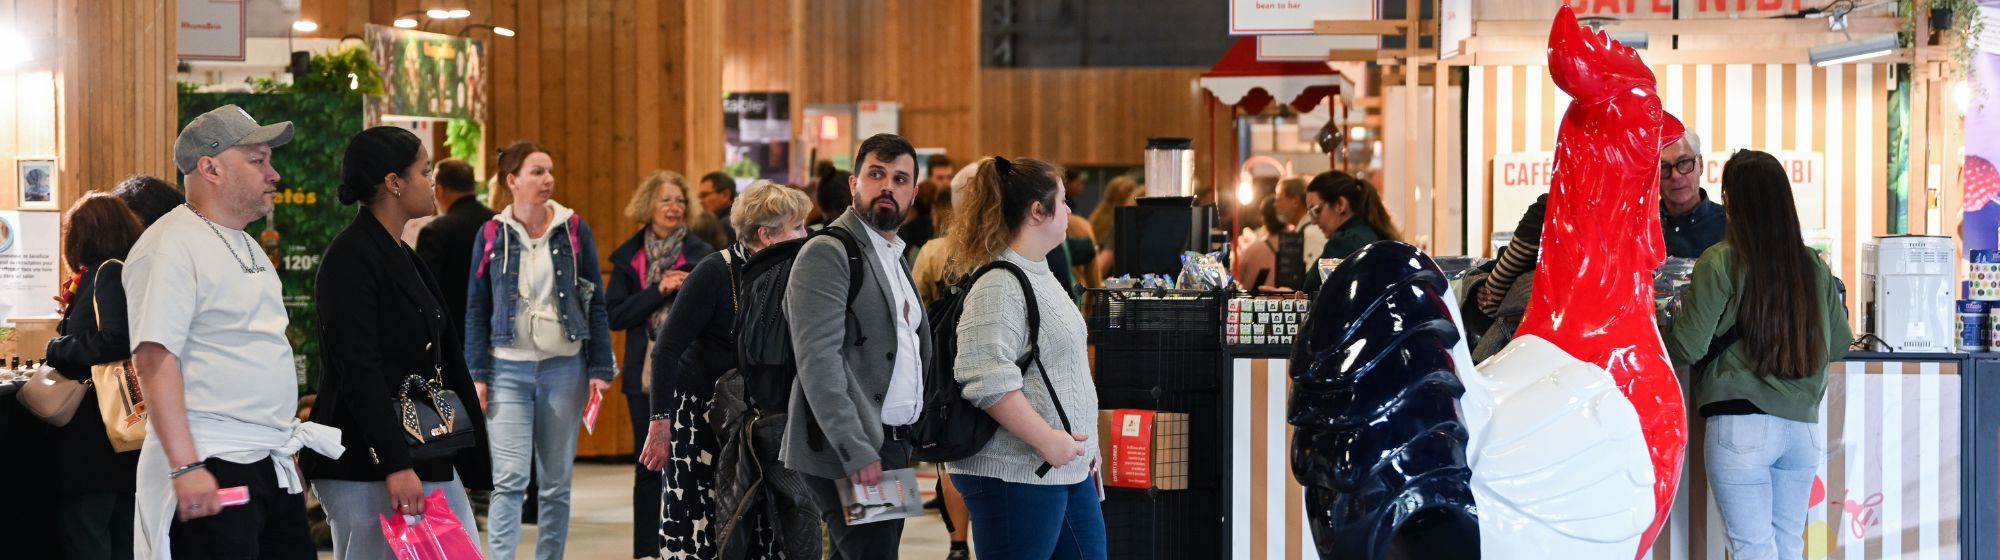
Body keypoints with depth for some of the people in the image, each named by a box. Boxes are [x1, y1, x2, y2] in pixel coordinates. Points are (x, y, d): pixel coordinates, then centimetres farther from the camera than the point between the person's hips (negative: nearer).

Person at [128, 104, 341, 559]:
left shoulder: (248, 247, 18)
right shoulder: (172, 245, -10)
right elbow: (154, 357, -19)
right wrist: (186, 468, -25)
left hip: (273, 466, 9)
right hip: (211, 471, -9)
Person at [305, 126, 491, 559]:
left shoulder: (402, 257, 16)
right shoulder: (351, 258, -12)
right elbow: (359, 371, -19)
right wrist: (395, 465, -23)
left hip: (427, 458, 9)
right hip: (366, 466, -9)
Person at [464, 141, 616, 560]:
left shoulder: (574, 231, 3)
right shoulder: (492, 235, 2)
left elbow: (595, 303, 5)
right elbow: (476, 308, 5)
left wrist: (600, 368, -1)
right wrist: (478, 374, -2)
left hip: (564, 367, 1)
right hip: (509, 369, -1)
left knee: (556, 482, 7)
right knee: (509, 477, -10)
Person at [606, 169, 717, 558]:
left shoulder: (702, 255, 1)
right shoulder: (628, 257, 7)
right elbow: (615, 316, -3)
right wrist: (659, 290, -11)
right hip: (645, 373, 2)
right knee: (649, 466, 6)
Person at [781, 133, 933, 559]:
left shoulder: (894, 257, 20)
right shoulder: (827, 253, -9)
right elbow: (818, 360, -18)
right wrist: (856, 451, -23)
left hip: (892, 445, 9)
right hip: (851, 454, -9)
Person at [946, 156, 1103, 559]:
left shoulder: (1039, 275, 16)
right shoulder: (998, 287, -16)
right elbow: (990, 382, -25)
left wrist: (1082, 444, 22)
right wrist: (1047, 440, -23)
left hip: (1068, 467, 10)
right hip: (1016, 474, -10)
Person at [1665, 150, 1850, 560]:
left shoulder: (1721, 262, -8)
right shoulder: (1813, 267, 5)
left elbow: (1688, 349, -8)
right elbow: (1840, 344, 15)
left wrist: (1662, 325, 12)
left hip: (1741, 425, -5)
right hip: (1803, 426, 5)